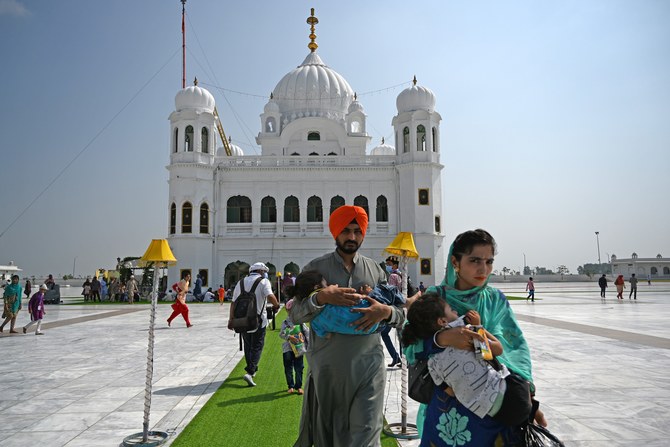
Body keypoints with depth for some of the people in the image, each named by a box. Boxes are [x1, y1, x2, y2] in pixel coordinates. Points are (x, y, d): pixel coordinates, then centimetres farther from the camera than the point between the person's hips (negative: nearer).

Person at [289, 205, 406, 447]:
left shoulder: (375, 269, 8)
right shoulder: (316, 268, 2)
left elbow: (401, 315, 9)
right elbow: (295, 315, -3)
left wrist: (386, 311, -14)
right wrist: (321, 297, -21)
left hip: (368, 366, 1)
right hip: (327, 368, 0)